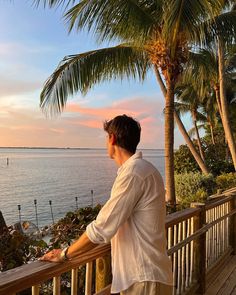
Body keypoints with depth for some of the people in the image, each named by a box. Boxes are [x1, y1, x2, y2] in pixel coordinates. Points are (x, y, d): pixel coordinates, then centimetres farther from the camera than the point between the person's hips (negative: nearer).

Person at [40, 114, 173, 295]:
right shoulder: (141, 168, 10)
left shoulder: (133, 173, -22)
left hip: (144, 278, -9)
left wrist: (65, 254, -8)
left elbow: (101, 229, -21)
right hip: (142, 272, 9)